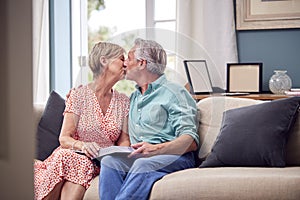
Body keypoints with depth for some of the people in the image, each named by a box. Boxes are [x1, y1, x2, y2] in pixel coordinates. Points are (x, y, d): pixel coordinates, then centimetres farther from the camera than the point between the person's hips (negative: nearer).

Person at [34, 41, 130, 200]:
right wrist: (83, 145, -27)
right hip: (75, 156, -1)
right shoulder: (78, 95, 2)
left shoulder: (123, 101, 13)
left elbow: (124, 139, 12)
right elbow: (64, 138, -5)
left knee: (84, 165, -34)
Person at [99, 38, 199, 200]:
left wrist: (156, 149, -23)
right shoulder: (133, 98, 30)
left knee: (143, 164, -38)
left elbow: (191, 141, -6)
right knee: (109, 161, -27)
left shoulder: (174, 92, 6)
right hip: (138, 158, 5)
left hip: (174, 157, -5)